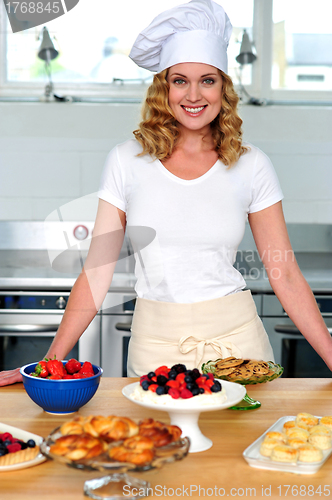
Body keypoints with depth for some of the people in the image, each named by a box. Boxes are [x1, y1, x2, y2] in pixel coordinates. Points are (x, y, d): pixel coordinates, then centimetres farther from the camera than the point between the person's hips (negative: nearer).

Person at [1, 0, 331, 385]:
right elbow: (96, 272, 0)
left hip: (235, 338, 0)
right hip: (155, 340, 0)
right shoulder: (127, 161, -1)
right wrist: (50, 363, -4)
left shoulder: (251, 165, 0)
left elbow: (285, 275, 1)